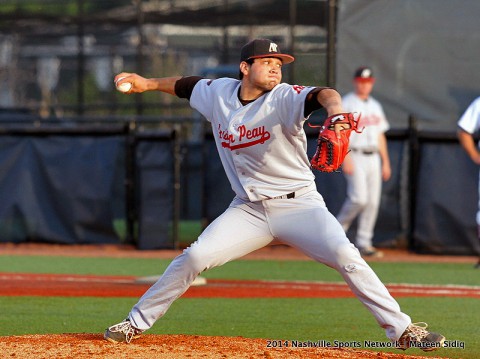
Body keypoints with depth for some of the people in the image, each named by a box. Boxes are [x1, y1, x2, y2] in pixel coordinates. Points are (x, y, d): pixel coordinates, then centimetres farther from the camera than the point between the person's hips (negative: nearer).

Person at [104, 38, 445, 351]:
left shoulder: (283, 98, -15)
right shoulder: (219, 93, 0)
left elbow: (319, 95, -37)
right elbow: (189, 84, 22)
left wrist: (334, 107, -60)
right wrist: (148, 83, 23)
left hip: (299, 205, -3)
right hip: (248, 210, 3)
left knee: (347, 258, -21)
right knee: (194, 257, -10)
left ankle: (402, 329, -13)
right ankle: (136, 323, 4)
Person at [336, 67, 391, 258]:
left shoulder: (375, 106, 18)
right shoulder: (346, 104, -4)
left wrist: (385, 162, 16)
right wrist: (346, 159, -21)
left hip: (373, 158, 7)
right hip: (354, 157, -7)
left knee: (373, 201, 1)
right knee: (359, 197, -17)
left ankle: (363, 242, 6)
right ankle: (339, 227, 6)